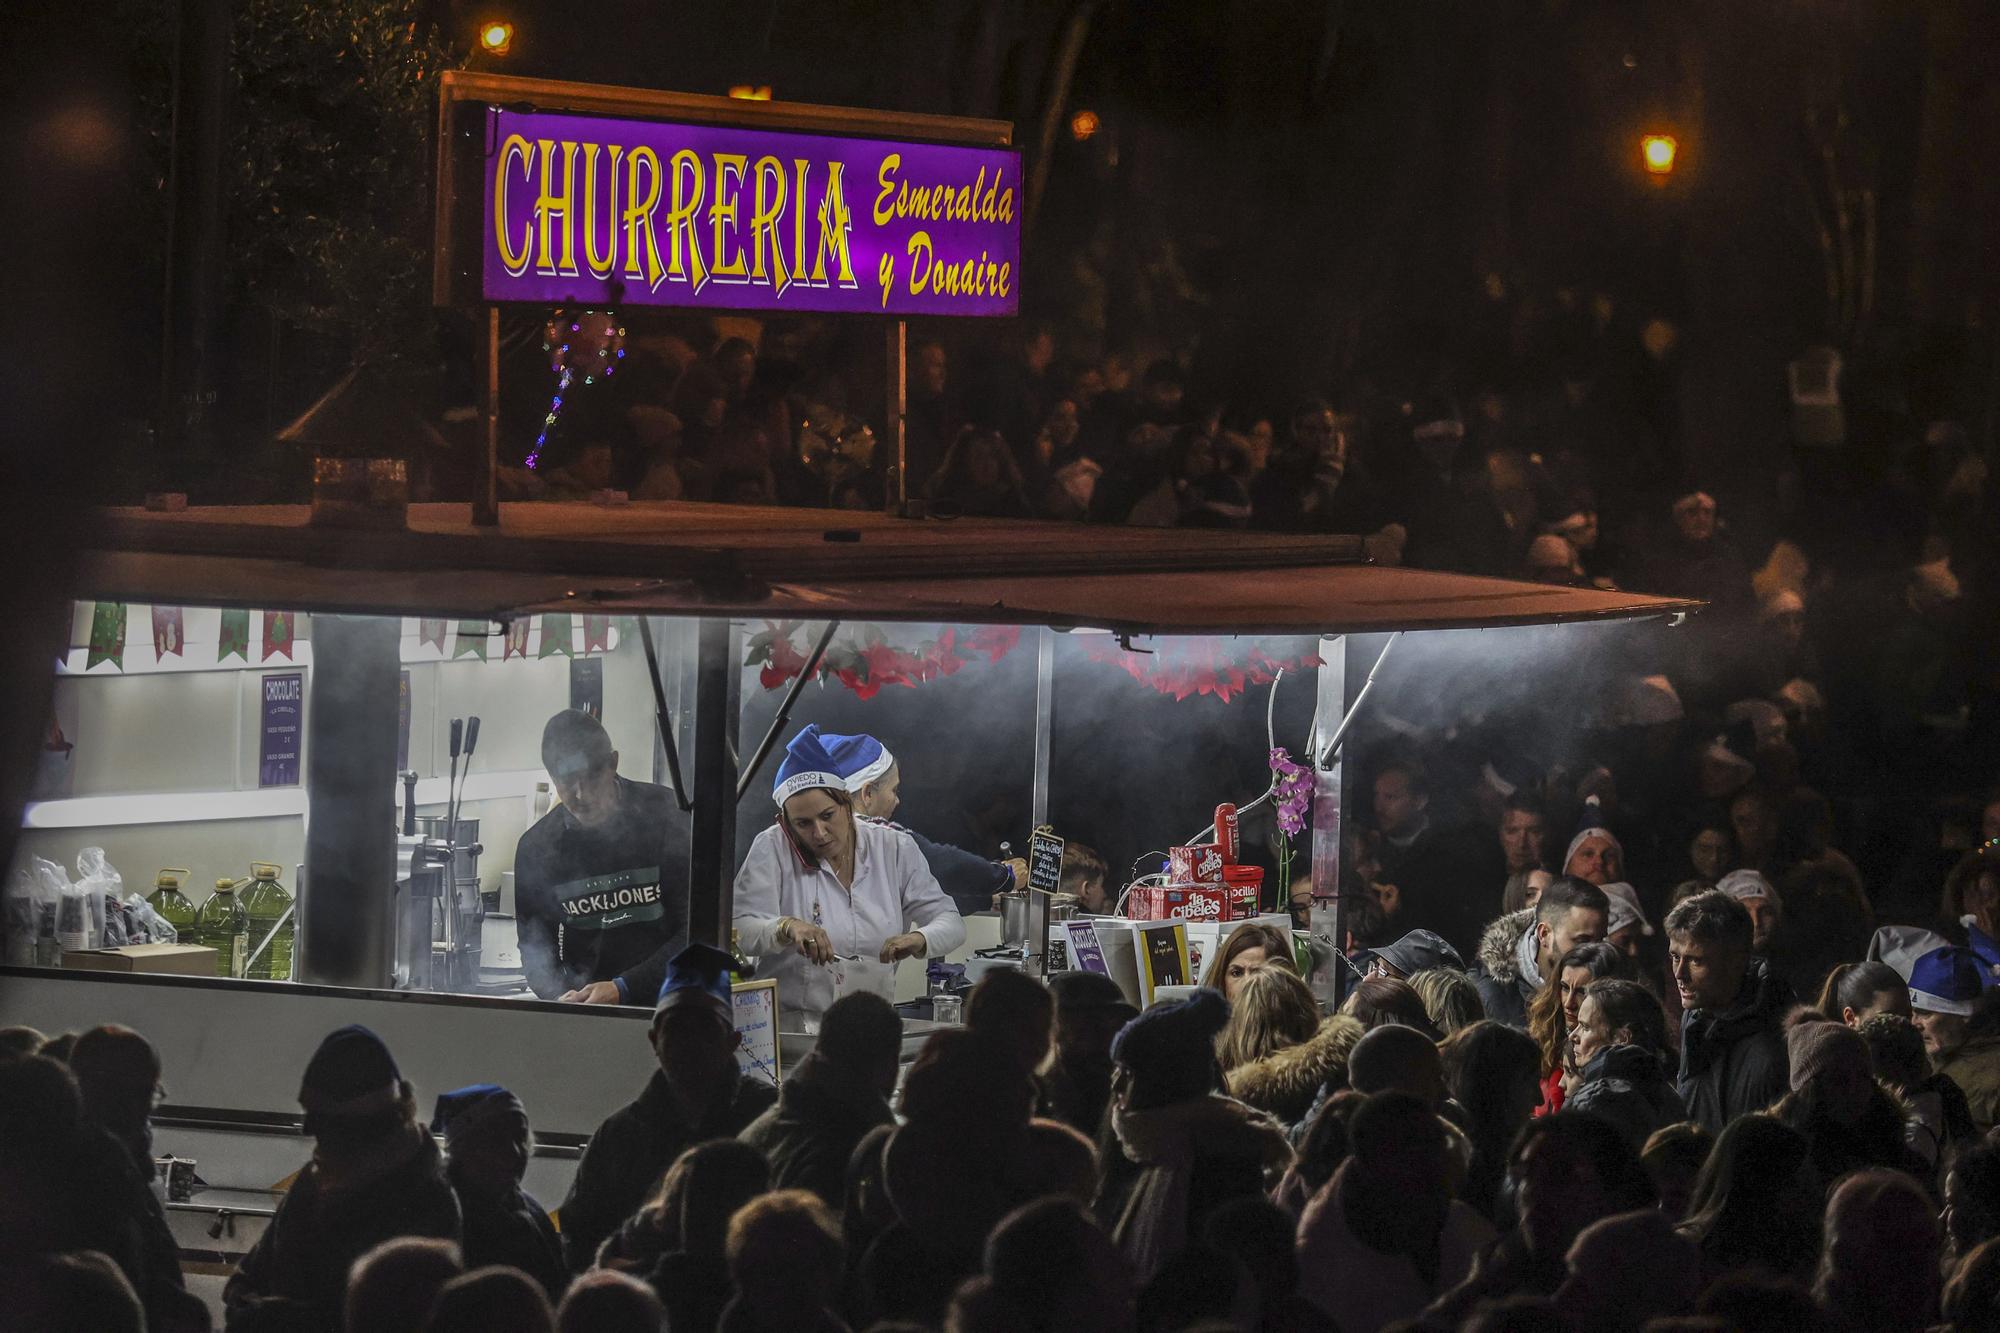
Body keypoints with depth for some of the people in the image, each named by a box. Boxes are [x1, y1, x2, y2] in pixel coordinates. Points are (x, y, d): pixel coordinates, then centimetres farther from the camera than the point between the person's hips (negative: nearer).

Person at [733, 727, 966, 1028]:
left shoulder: (895, 848, 7)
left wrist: (918, 940, -18)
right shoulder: (772, 848, 0)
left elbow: (950, 923, 5)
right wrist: (787, 928, -31)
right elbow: (742, 931, -9)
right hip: (789, 1023, -1)